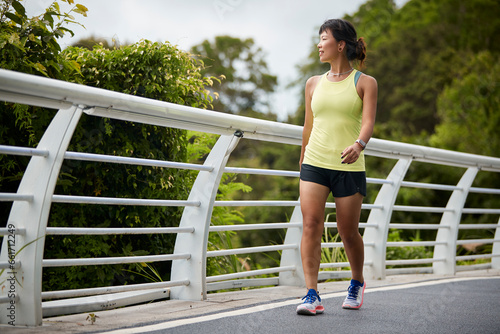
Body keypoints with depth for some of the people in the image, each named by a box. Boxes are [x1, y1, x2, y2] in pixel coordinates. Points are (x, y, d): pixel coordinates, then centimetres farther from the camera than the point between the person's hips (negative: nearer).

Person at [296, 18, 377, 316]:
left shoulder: (365, 83, 2)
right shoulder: (314, 83, 13)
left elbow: (368, 122, -11)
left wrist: (359, 145, -31)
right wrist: (303, 159, 28)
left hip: (349, 167, -3)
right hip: (315, 164, 3)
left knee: (349, 232, 5)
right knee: (311, 224, -13)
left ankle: (357, 282, 33)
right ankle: (312, 296, -12)